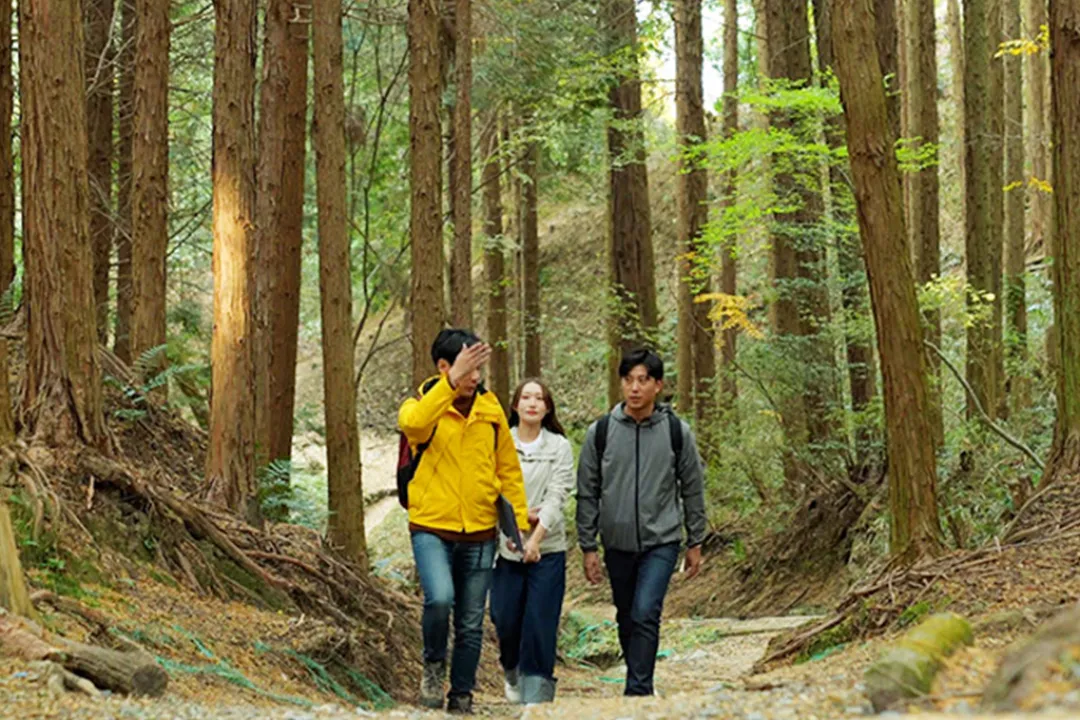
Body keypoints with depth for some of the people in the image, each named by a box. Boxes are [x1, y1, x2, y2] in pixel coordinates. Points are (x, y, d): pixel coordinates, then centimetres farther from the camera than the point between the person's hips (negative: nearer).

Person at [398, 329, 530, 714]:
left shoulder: (490, 408, 5)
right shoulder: (423, 405, -4)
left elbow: (509, 469, 11)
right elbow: (413, 423, -30)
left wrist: (519, 521, 4)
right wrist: (452, 382, -37)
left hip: (479, 533, 3)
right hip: (432, 527, -3)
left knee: (471, 624, 9)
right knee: (439, 599, -25)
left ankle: (462, 697, 24)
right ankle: (434, 664, 3)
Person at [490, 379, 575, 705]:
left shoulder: (559, 446, 2)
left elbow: (557, 495, -6)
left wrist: (537, 537, -17)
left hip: (547, 549, -1)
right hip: (507, 546, 1)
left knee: (540, 625, -5)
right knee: (506, 619, 4)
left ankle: (536, 697, 0)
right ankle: (513, 674, 33)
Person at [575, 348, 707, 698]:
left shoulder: (677, 431, -4)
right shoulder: (600, 432, -2)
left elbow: (692, 489, 5)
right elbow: (587, 494, 2)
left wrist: (695, 542, 6)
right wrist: (588, 547, 0)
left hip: (661, 542, -2)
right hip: (617, 545, 2)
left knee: (645, 614, -16)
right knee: (627, 619, 13)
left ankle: (637, 691, -13)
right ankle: (640, 684, 29)